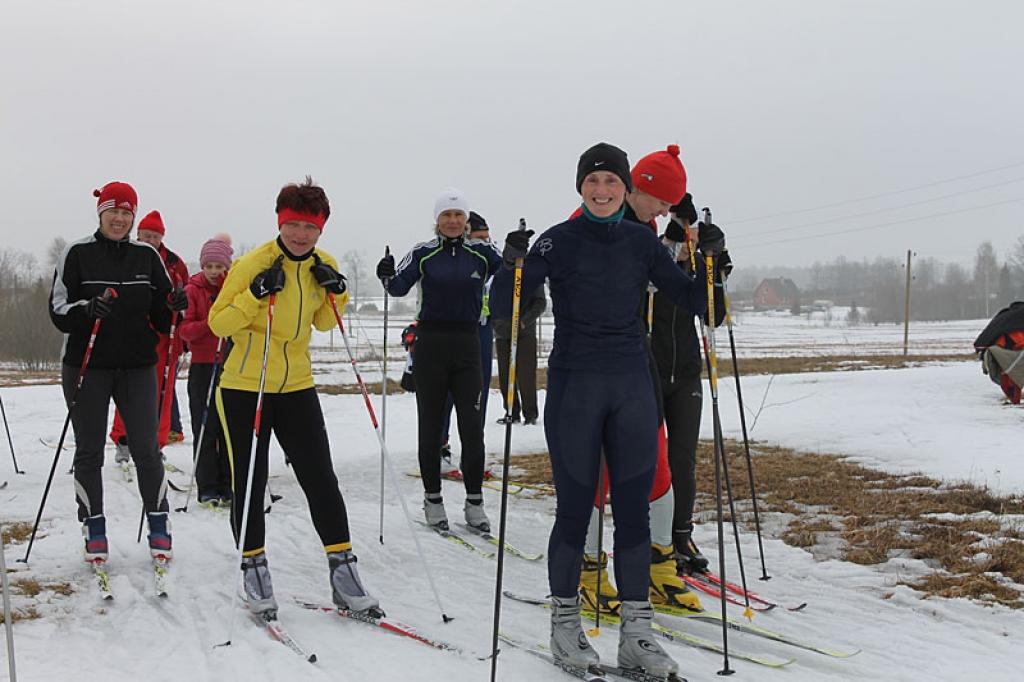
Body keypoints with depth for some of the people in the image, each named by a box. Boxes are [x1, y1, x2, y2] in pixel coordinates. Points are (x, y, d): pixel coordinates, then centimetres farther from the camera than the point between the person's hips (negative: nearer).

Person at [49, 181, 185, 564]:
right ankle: (94, 531, 18)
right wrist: (86, 310, -24)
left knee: (146, 449, 1)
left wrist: (173, 307, -14)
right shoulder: (77, 254, -2)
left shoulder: (147, 257, 6)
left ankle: (159, 527, 13)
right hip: (87, 366, -1)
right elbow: (58, 309, -4)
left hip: (137, 367, 1)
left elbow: (160, 317, 8)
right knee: (89, 451, 6)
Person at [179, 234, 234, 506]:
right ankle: (207, 488, 5)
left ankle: (228, 486, 13)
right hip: (203, 366, -2)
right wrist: (210, 323, -22)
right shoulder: (192, 290, 1)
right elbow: (185, 330, -7)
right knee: (205, 428, -1)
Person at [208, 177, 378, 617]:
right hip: (244, 387, -4)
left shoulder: (324, 266, 2)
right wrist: (255, 295, -24)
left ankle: (342, 567, 10)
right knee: (249, 481, 3)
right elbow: (218, 323, -11)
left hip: (297, 387, 4)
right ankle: (253, 568, 18)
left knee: (321, 478, 2)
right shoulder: (252, 263, -13)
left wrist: (336, 293, -5)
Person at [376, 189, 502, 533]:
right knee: (431, 424, 6)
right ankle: (433, 499, 17)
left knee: (472, 426, -1)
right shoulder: (423, 253, 0)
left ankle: (474, 501, 9)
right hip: (430, 344, -1)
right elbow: (399, 287, -6)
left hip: (467, 344, 1)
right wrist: (388, 276, -28)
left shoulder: (482, 252, 3)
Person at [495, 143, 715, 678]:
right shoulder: (558, 241, -3)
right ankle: (564, 622, 18)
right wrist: (513, 264, -26)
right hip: (573, 386, -3)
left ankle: (635, 632, 13)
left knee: (633, 508, 5)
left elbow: (690, 301, 7)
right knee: (575, 508, 1)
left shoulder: (642, 241, 7)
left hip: (632, 384, 3)